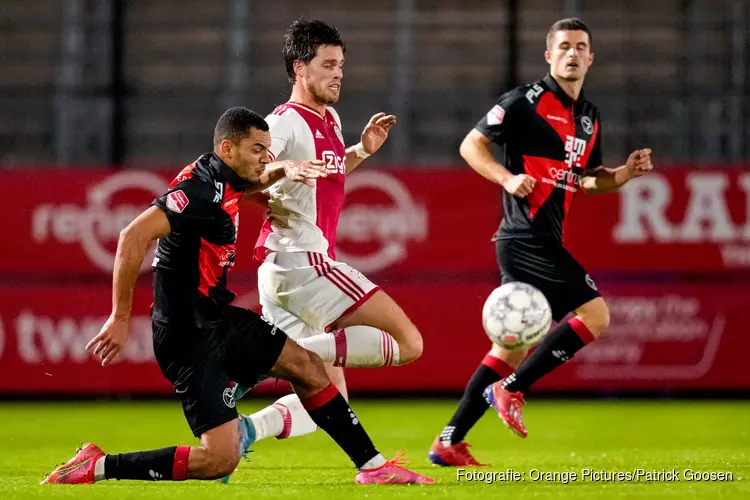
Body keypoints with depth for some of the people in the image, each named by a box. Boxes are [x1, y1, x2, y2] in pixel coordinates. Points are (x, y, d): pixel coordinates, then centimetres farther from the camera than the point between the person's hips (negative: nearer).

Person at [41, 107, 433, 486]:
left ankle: (372, 466, 24)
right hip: (190, 335, -10)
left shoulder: (224, 180, 8)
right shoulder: (204, 188, -21)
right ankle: (97, 467, -6)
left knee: (306, 366, 14)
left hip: (217, 319, 10)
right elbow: (133, 237, -31)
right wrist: (120, 318, -29)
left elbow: (254, 180, 36)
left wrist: (283, 169, 14)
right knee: (220, 459, -13)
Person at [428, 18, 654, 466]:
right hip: (527, 238, -9)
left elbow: (589, 179, 27)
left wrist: (626, 173, 9)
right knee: (595, 314, -16)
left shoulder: (590, 117, 18)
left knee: (515, 344, 10)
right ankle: (509, 388, -9)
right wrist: (508, 179, -19)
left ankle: (450, 442, 13)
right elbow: (471, 145, -5)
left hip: (546, 241, 9)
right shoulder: (527, 101, -6)